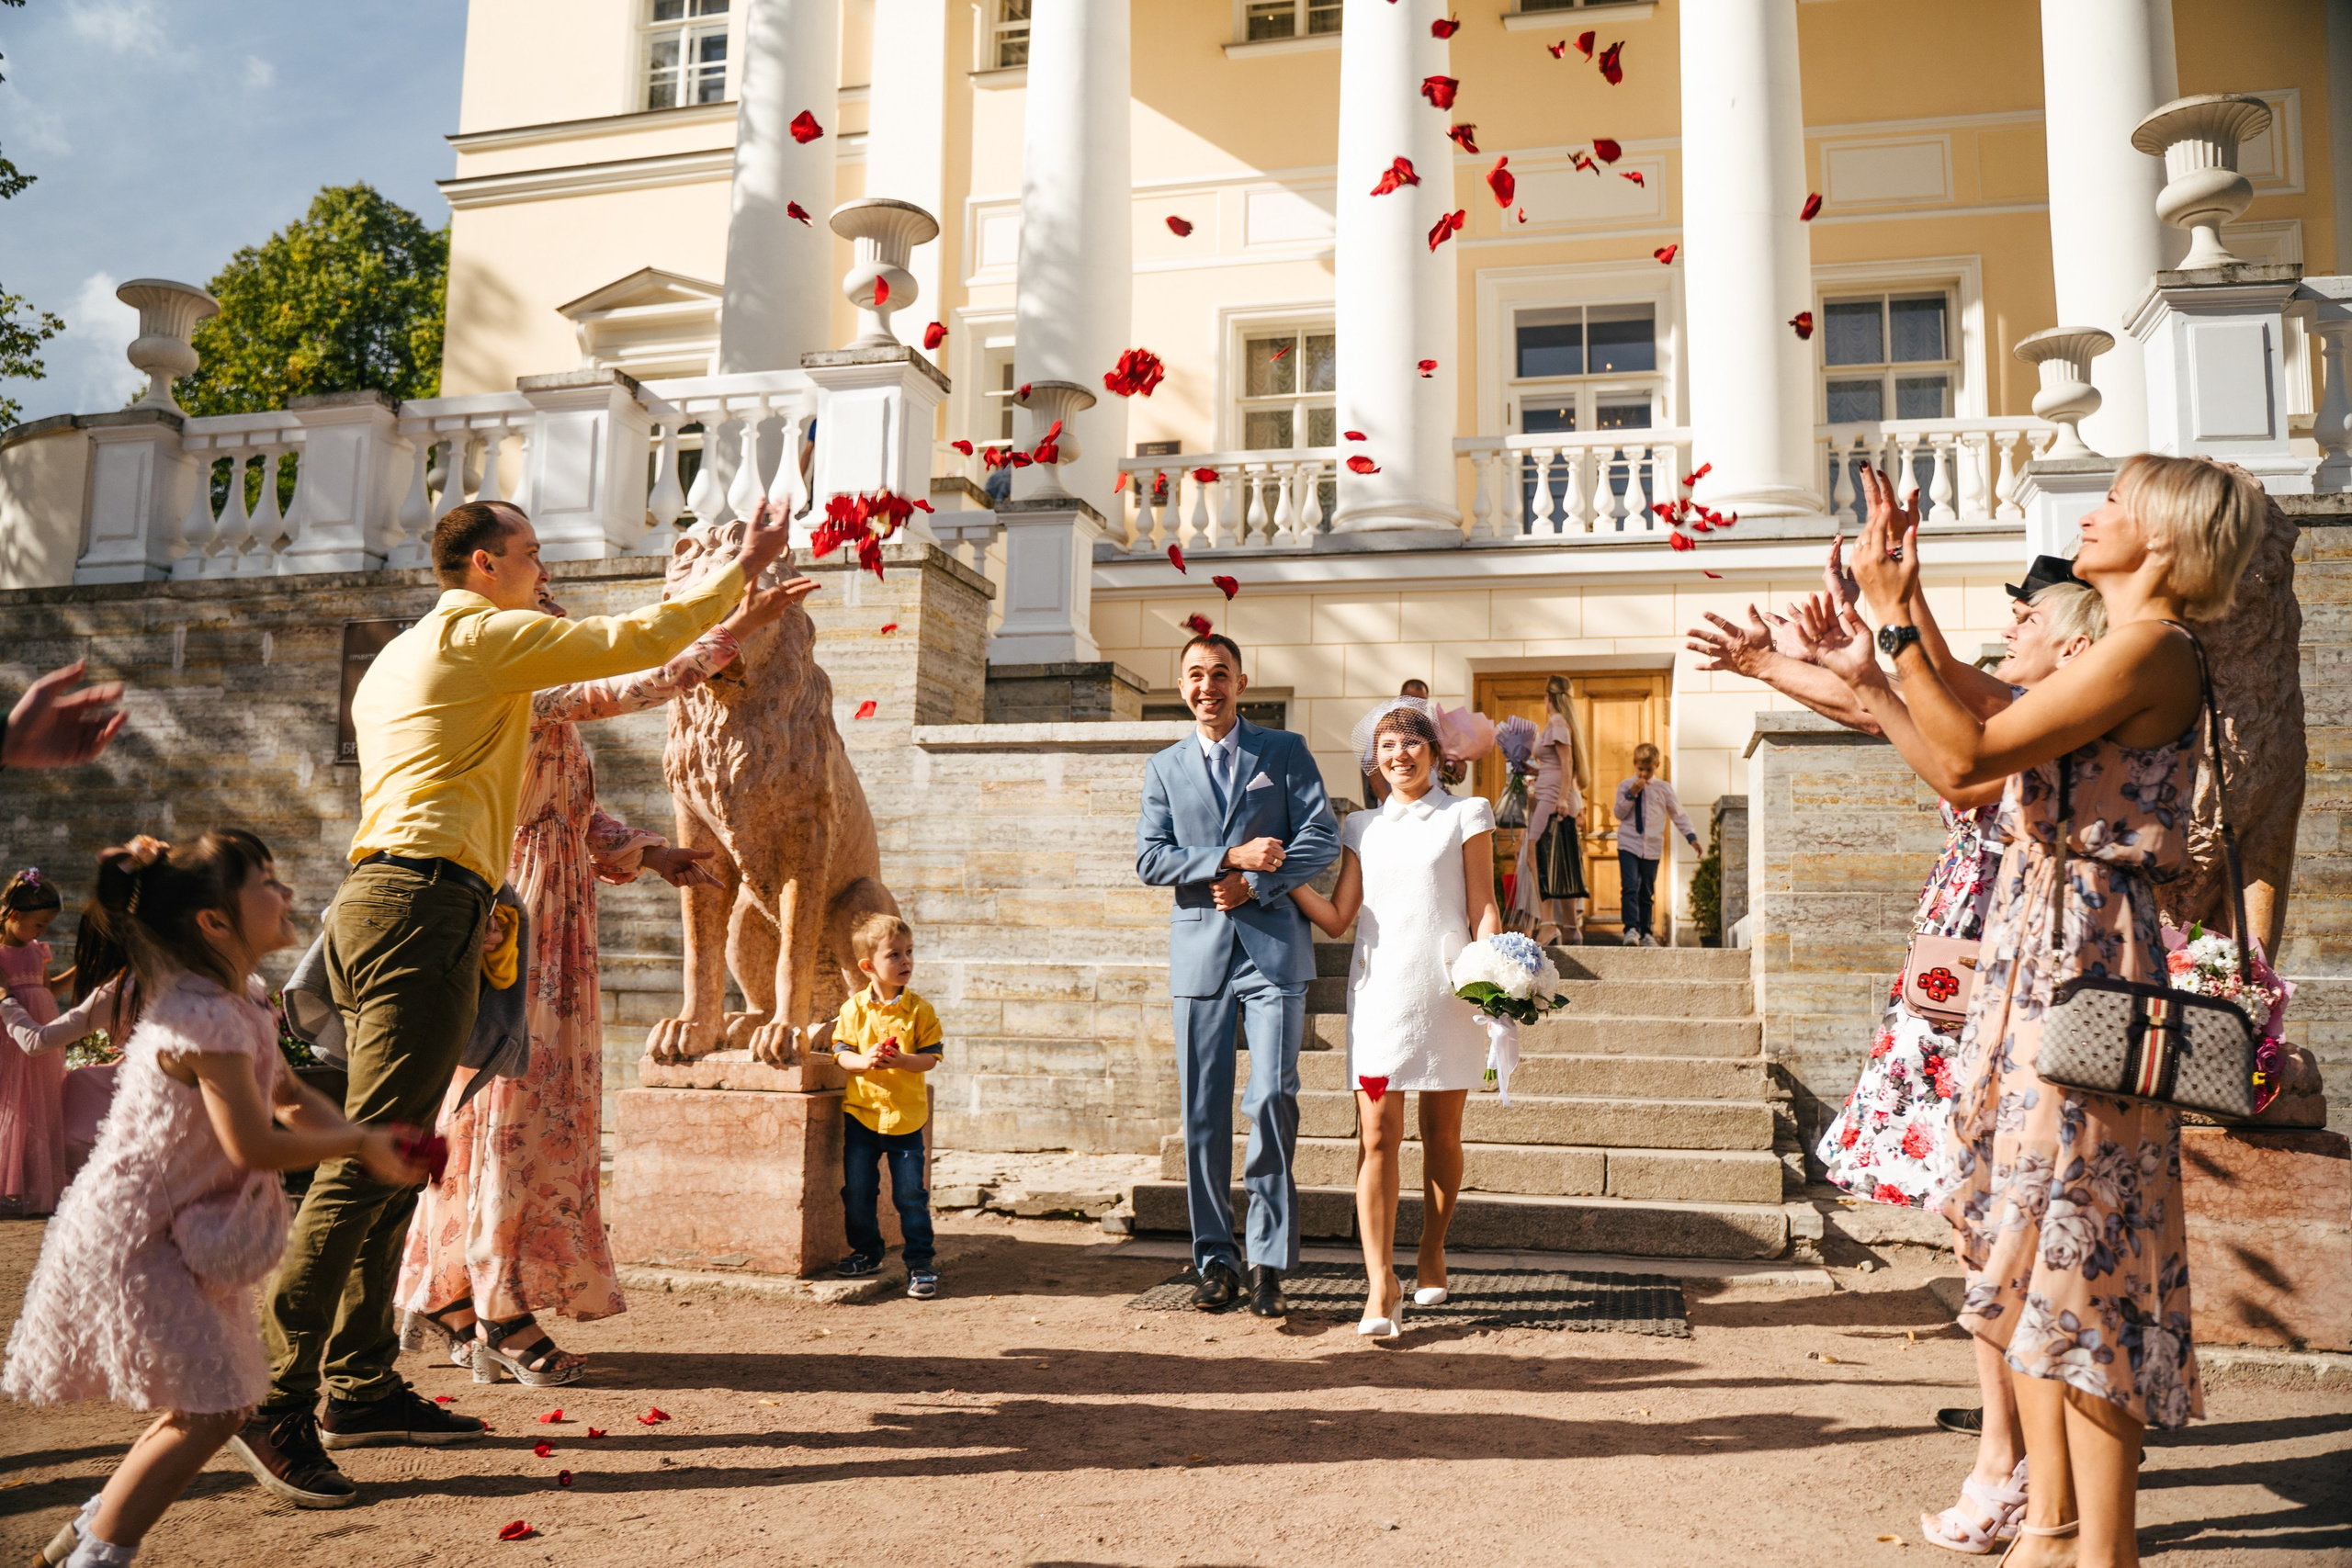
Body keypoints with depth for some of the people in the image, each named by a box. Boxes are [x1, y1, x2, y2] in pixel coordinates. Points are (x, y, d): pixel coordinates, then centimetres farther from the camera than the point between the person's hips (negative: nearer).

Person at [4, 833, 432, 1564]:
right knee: (208, 1408, -8)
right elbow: (256, 1146, -26)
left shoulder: (242, 1003, 5)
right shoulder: (207, 1020, -26)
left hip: (176, 1235, 10)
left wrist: (367, 1144, -4)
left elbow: (291, 1096, 12)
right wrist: (359, 1142, -12)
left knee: (211, 1401, 16)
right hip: (131, 1240, -10)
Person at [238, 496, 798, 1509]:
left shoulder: (399, 658, 27)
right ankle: (276, 1398, -11)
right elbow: (637, 639, -3)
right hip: (425, 902, -10)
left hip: (377, 897, 10)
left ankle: (361, 1387, 13)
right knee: (371, 1153, -12)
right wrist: (744, 566, 6)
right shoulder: (481, 633, -1)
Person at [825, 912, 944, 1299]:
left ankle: (920, 1260, 11)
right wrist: (864, 1061, -20)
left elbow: (930, 1057, -6)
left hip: (905, 1117, -2)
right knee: (857, 1191, 10)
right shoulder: (853, 1009, -1)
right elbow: (841, 1053, 0)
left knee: (911, 1194, 0)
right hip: (861, 1114, 2)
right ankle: (866, 1252, 29)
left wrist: (901, 1060, -23)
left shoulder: (919, 1010, -5)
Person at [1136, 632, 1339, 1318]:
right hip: (1199, 952, 2)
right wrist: (1229, 857, -10)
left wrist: (1255, 885, -10)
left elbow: (1323, 837, 1)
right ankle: (1215, 1261, 13)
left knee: (1271, 1100, -11)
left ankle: (1268, 1262, 0)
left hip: (1273, 946, -2)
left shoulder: (1285, 751, 9)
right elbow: (1150, 859, 3)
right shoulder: (1164, 767, 14)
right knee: (1203, 1114, 3)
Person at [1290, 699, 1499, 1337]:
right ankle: (1381, 1286, -6)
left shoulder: (1465, 815, 8)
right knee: (1378, 1138, -6)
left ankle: (1432, 1250, 31)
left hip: (1447, 989, -1)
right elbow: (1337, 918, 8)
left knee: (1441, 1135, 9)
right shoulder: (1362, 828, 15)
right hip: (1379, 990, 1)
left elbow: (1483, 909, 4)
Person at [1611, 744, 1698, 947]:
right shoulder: (1625, 785, 4)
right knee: (1630, 888, -16)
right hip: (1628, 844, -2)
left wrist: (1691, 836, 2)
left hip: (1652, 848, 2)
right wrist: (1631, 795, -11)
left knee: (1647, 892, 8)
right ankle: (1632, 929, -19)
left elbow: (1678, 814, 11)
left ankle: (1645, 933, 15)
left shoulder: (1664, 789, 6)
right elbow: (1619, 814, 1)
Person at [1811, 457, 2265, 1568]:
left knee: (2072, 1250, -4)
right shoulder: (2118, 656, 19)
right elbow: (1957, 776, 17)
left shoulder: (2152, 650, -12)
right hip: (2035, 949, 10)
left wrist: (1898, 615, -13)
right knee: (2030, 1244, 13)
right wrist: (1866, 675, 16)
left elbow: (1970, 752, -18)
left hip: (2082, 958, -10)